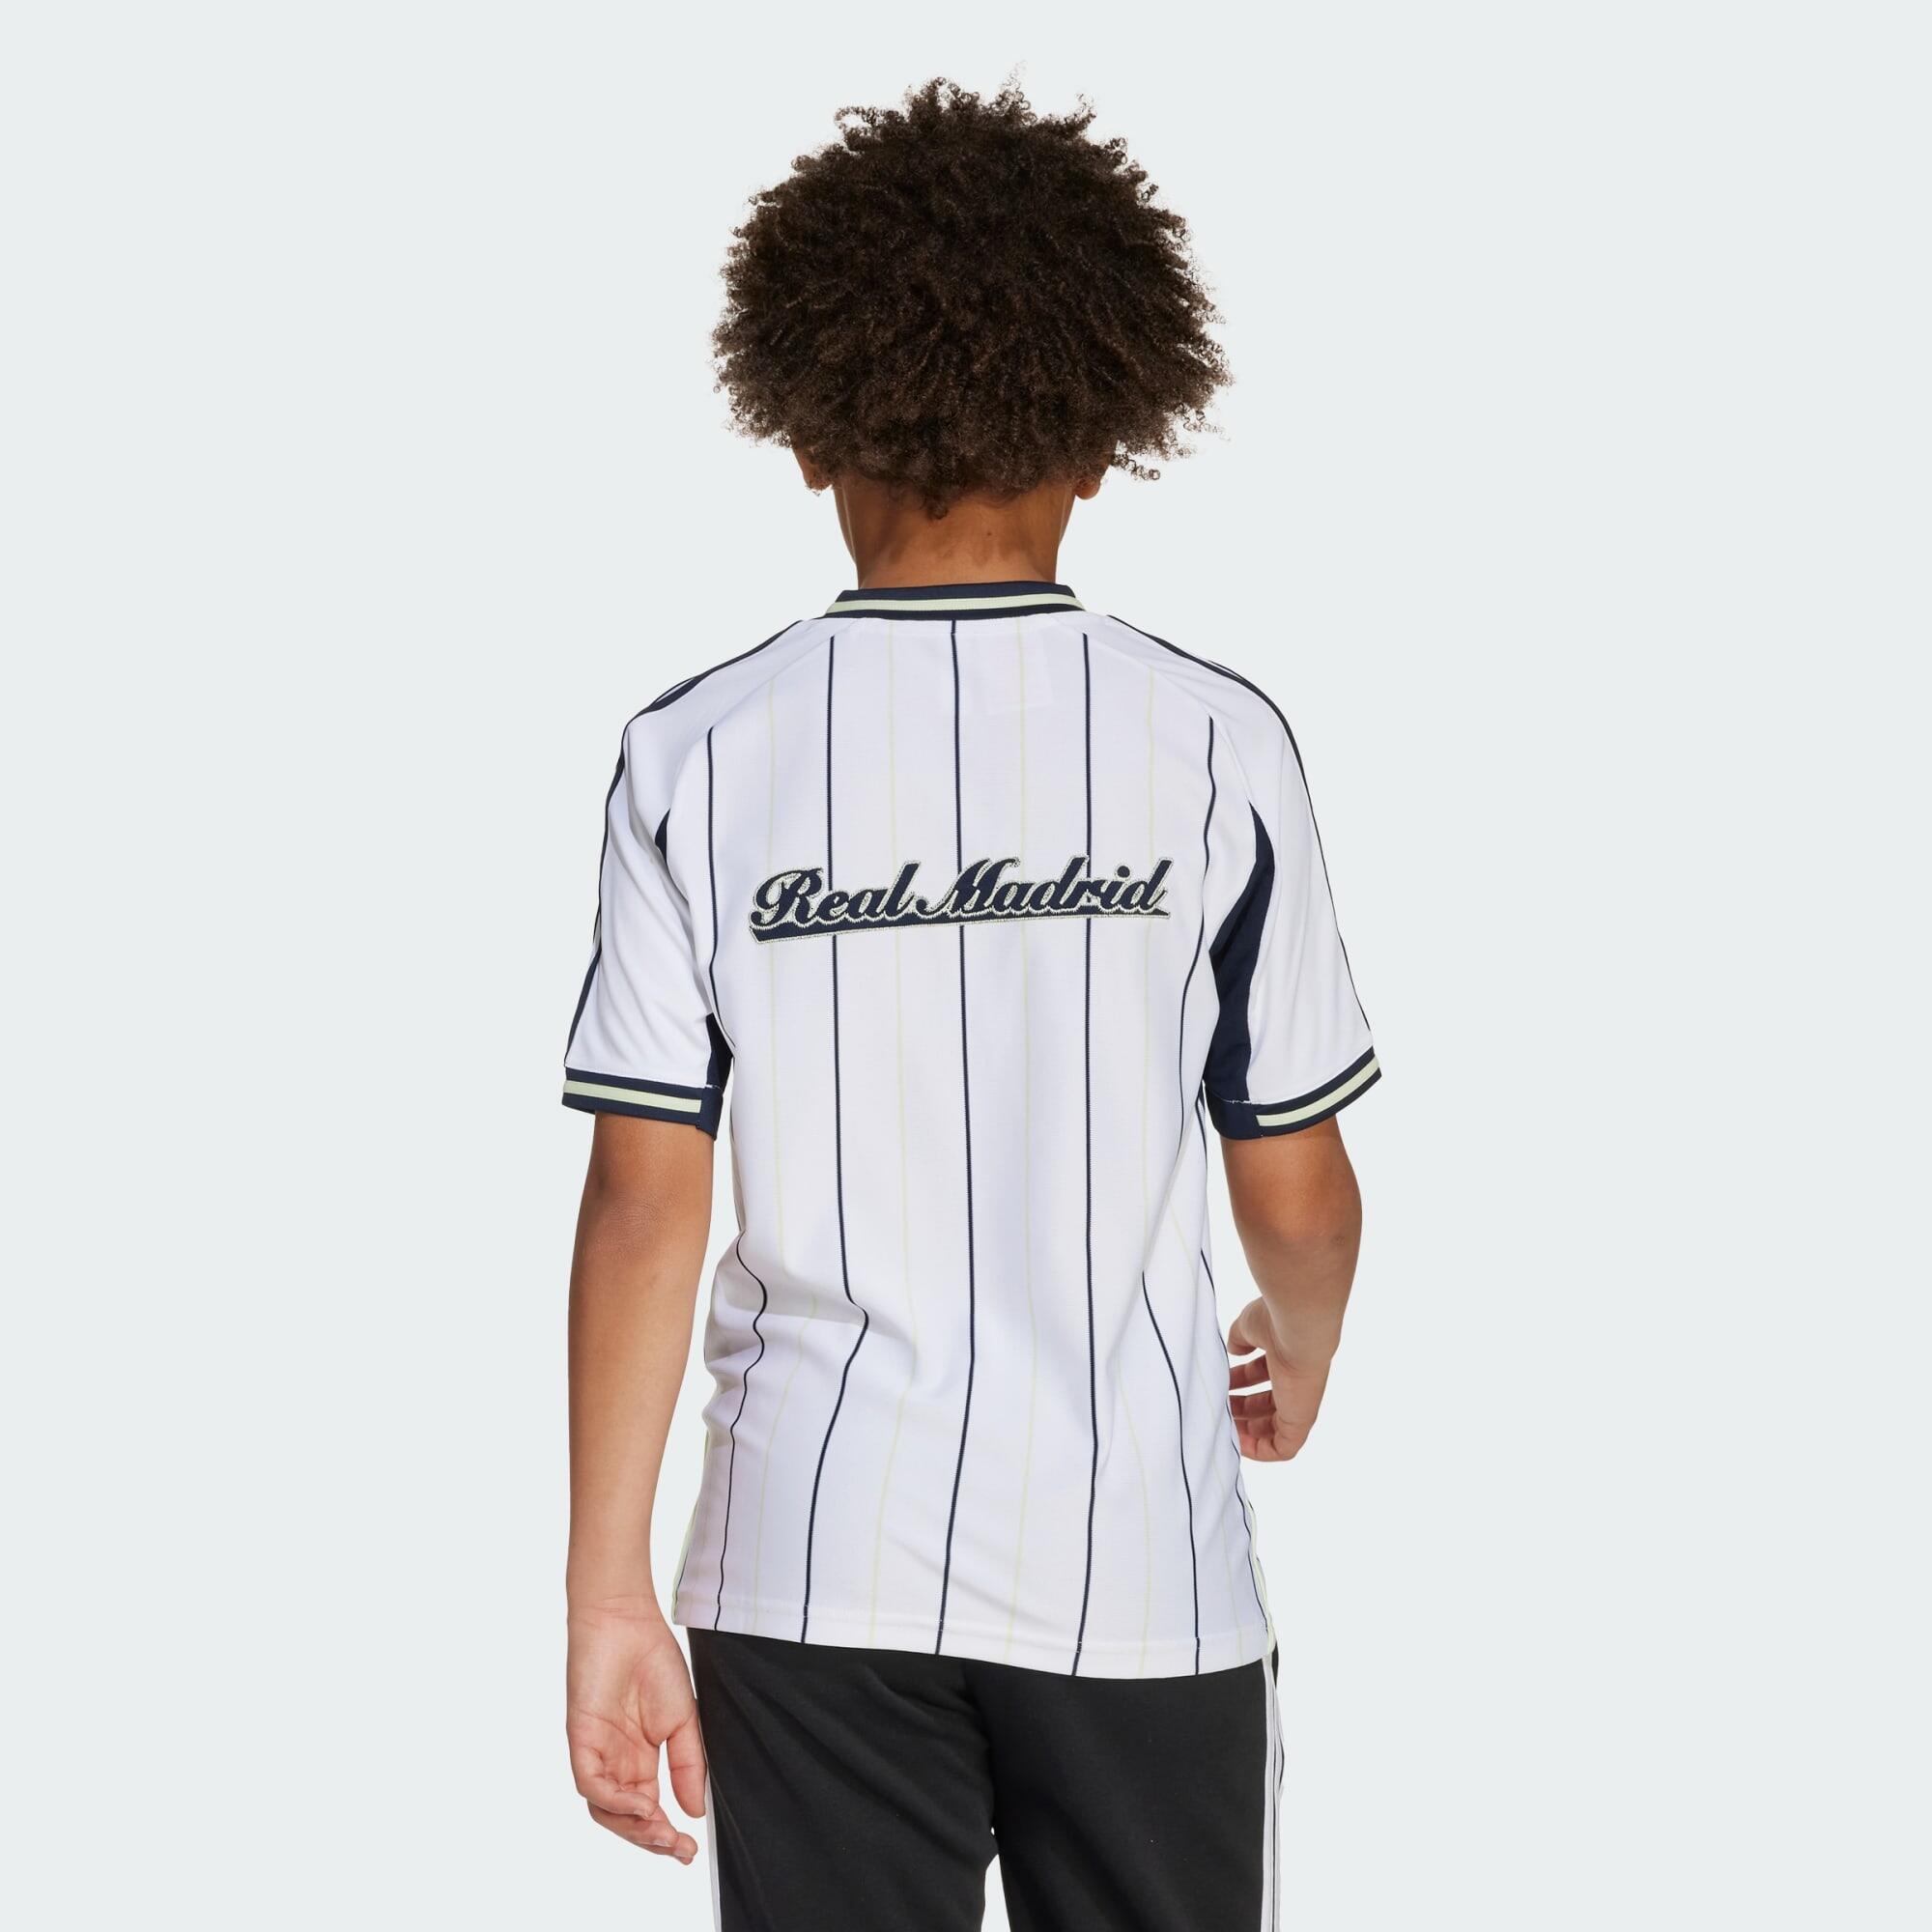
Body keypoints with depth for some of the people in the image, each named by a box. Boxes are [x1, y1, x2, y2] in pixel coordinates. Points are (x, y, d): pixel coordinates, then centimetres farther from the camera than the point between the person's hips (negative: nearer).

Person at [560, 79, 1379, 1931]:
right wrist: (1297, 1369, 24)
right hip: (1139, 1569, 0)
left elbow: (643, 1204, -6)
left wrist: (610, 1594, 0)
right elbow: (1296, 1194, 2)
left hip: (819, 1568, 1)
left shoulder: (701, 757, -3)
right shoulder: (1213, 744, -3)